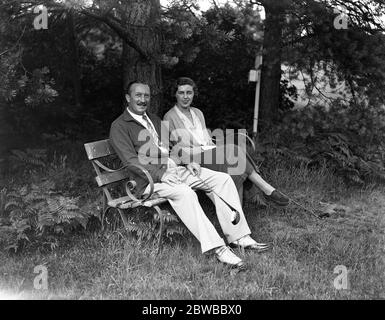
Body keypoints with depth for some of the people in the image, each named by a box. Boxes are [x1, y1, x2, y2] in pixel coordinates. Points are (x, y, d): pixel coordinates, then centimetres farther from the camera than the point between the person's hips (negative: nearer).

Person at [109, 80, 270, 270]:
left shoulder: (154, 119, 24)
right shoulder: (119, 126, -1)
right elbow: (131, 160, -13)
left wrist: (188, 162, 5)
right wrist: (161, 175, -24)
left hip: (174, 169, 8)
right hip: (151, 179, -8)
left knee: (222, 179, -7)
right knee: (184, 193, -37)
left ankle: (237, 236, -8)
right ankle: (217, 248, -38)